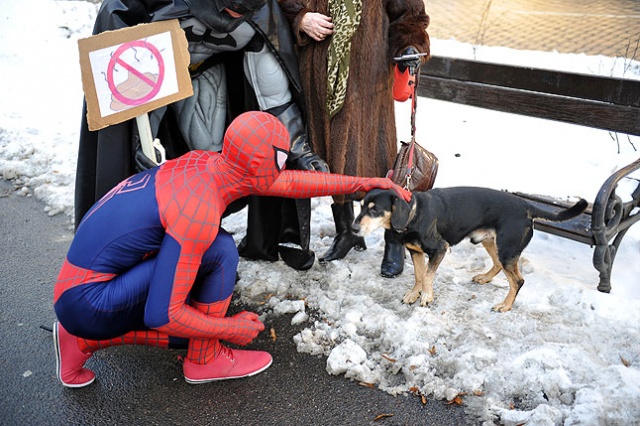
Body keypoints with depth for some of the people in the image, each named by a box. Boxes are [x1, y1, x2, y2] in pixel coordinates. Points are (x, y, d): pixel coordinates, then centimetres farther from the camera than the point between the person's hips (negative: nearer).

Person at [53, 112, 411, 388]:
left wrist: (365, 182, 11)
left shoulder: (208, 163, -3)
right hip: (88, 303, -9)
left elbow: (288, 182, 8)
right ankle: (205, 362, 2)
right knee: (220, 251, -21)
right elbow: (161, 316, -25)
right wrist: (230, 328, -11)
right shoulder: (199, 212, -29)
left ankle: (83, 341, 19)